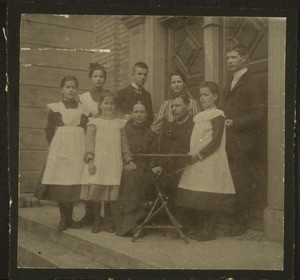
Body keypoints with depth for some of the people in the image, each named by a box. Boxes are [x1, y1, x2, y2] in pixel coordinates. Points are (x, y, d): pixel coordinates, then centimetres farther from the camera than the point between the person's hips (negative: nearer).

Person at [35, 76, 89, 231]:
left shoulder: (83, 109, 11)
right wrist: (54, 146, 0)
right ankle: (64, 218, 6)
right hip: (60, 147, -1)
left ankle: (69, 218, 11)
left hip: (78, 148, 1)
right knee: (60, 182, -4)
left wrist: (86, 150, 0)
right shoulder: (55, 108, 7)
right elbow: (49, 130, 7)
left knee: (75, 182, -1)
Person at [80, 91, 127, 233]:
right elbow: (89, 142, 3)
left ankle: (108, 221, 12)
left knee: (112, 193, -4)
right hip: (97, 161, -1)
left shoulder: (120, 123, 14)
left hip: (114, 163, 1)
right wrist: (90, 159, -7)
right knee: (95, 191, -4)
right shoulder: (94, 122, 8)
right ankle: (97, 221, 12)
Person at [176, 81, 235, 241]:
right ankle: (200, 229, 16)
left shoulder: (217, 115, -5)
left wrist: (199, 154, -17)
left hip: (211, 162, -7)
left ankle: (211, 230, 4)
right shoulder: (200, 116, 18)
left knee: (210, 198, -5)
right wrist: (191, 155, 6)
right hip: (197, 162, 7)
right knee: (198, 199, 8)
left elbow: (216, 141, -13)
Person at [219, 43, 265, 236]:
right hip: (229, 140, 7)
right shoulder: (229, 84, 20)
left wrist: (235, 122, -18)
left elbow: (258, 114, -12)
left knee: (242, 183, -3)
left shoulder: (252, 83, -4)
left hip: (243, 141, -6)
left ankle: (240, 224, 5)